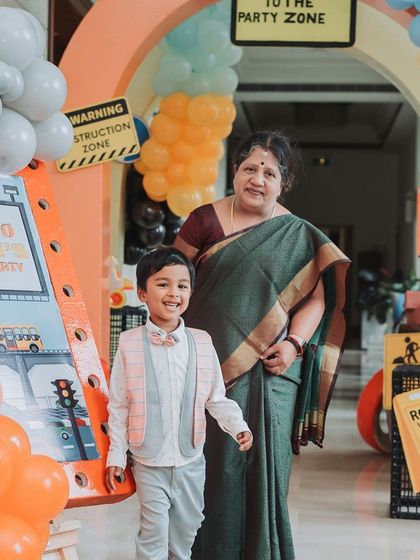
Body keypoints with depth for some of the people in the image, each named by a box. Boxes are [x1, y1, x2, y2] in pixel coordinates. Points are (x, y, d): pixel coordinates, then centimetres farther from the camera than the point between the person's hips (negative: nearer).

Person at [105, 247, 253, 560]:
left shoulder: (202, 343, -4)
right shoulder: (130, 344, -9)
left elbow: (217, 398, 3)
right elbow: (118, 406, -3)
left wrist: (238, 427, -13)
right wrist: (116, 456, -1)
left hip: (191, 460, 3)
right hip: (149, 462, -3)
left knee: (186, 528, 18)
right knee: (154, 533, -2)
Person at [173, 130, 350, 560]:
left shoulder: (299, 237, 8)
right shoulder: (205, 221, 5)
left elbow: (315, 296, 6)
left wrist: (294, 343, -9)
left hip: (269, 372, 1)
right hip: (210, 370, 0)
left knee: (263, 463, 0)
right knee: (213, 464, 0)